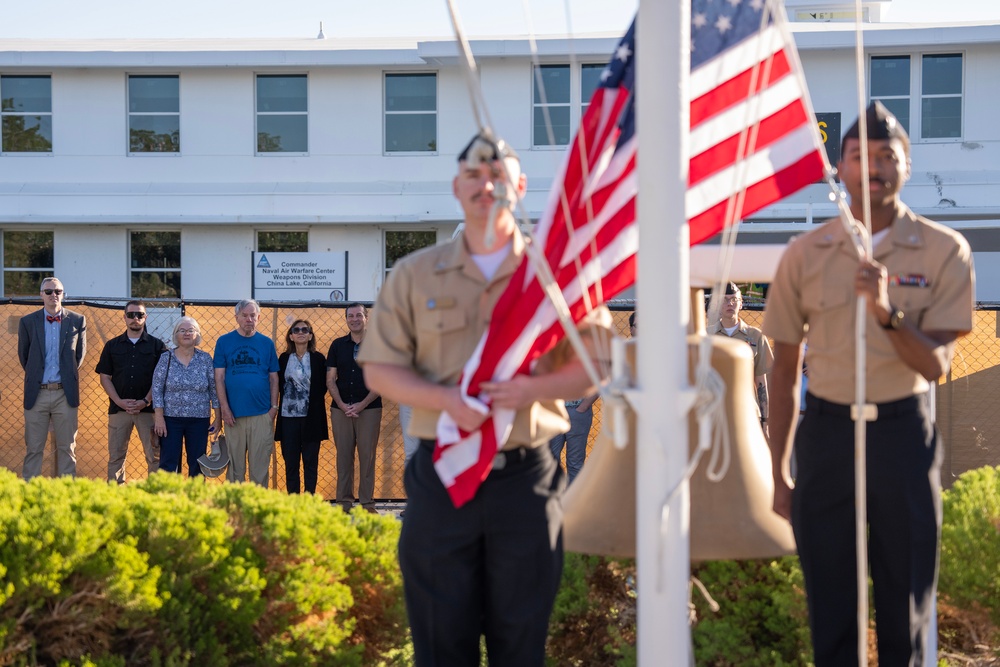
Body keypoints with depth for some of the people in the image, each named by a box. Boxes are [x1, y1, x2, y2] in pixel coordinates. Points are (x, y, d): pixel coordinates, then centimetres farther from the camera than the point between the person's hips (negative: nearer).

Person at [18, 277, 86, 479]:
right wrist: (35, 375, 13)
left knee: (66, 448, 4)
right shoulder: (28, 322, 3)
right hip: (37, 393, 0)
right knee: (33, 448, 2)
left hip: (65, 393, 0)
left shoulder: (77, 321, 3)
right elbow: (23, 355, 13)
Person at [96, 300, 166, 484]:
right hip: (118, 408, 2)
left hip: (148, 408, -1)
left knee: (155, 455, -4)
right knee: (116, 455, 1)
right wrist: (119, 401, -5)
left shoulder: (157, 345, 8)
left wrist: (146, 401, -9)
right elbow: (105, 377, 9)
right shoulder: (112, 345, 13)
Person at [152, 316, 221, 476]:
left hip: (199, 421, 1)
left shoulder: (205, 359, 3)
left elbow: (215, 389, 4)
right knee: (168, 465, -2)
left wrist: (218, 418, 0)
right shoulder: (166, 358, 1)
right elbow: (157, 388, -1)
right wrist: (159, 417, -9)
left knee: (197, 467, 4)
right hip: (171, 419, -1)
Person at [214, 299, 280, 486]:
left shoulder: (267, 343, 9)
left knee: (260, 465, 2)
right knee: (235, 465, 3)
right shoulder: (224, 342, 5)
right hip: (234, 414, -1)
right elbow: (219, 377, 3)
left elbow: (273, 378, 11)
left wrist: (274, 406, 1)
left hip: (262, 414, 1)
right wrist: (225, 408, -5)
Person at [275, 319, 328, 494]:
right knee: (290, 462, 4)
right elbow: (279, 386, 8)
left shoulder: (318, 359, 3)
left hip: (311, 417, -1)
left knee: (310, 461, 2)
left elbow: (323, 387, 4)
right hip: (288, 416, 1)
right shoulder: (284, 358, 8)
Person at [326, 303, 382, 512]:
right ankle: (344, 503, 6)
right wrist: (342, 404, -6)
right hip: (341, 409, 2)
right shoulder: (338, 345, 9)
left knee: (367, 456, -2)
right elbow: (330, 380, 7)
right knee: (343, 455, 2)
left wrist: (362, 404, -10)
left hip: (369, 408, -2)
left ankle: (367, 503, 2)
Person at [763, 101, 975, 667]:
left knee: (906, 606, 6)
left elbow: (935, 365, -9)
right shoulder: (807, 254, 2)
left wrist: (888, 312, -27)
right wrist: (779, 472, 8)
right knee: (829, 606, 6)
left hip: (904, 433, -1)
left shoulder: (944, 251, -3)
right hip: (827, 432, 1)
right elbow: (785, 369, 8)